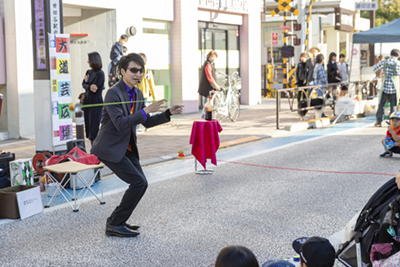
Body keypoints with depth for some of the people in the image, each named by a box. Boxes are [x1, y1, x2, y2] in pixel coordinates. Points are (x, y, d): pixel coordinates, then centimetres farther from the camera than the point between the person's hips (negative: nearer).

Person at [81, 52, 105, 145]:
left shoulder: (100, 73, -12)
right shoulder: (89, 72, 11)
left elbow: (94, 87, -18)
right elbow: (83, 84, 2)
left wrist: (87, 82, -3)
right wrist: (89, 87, -17)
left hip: (96, 103, -8)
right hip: (87, 102, 8)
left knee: (94, 128, -6)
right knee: (88, 126, 10)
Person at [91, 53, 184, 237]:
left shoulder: (137, 93, 8)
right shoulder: (113, 93, -19)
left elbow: (147, 122, 14)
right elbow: (120, 123, -28)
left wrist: (169, 113, 2)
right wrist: (146, 110, -31)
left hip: (127, 148, 9)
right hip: (110, 148, -9)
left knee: (141, 184, 7)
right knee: (138, 182, -14)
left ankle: (116, 220, 20)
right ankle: (115, 225, -3)